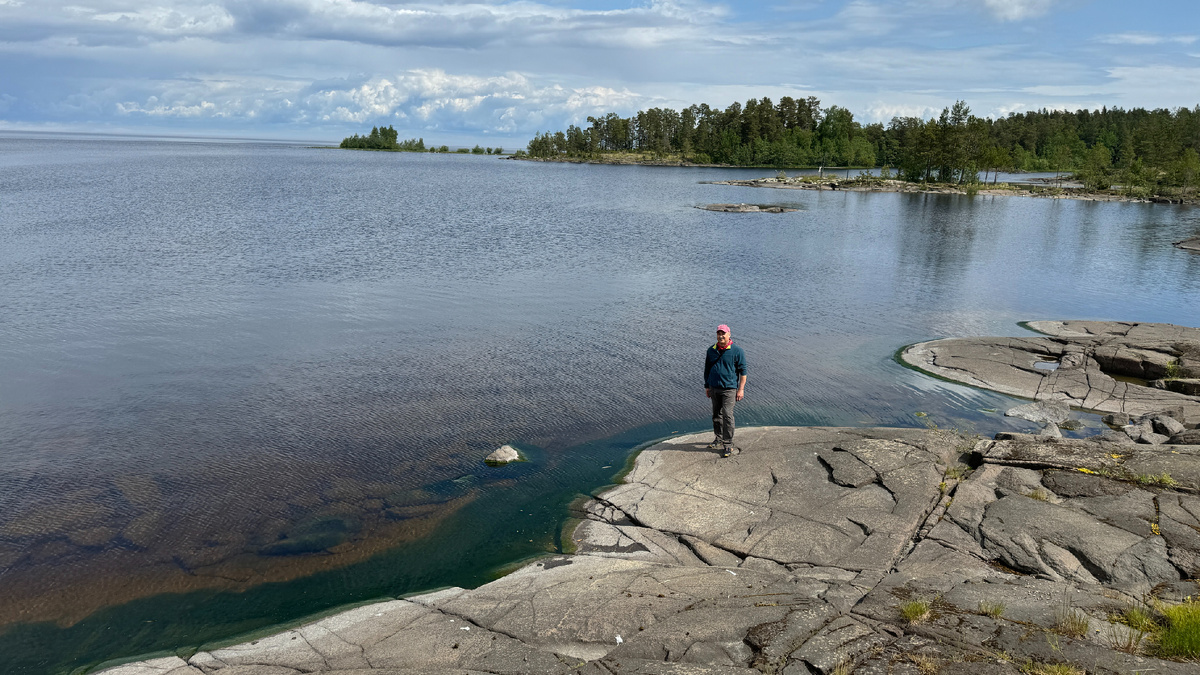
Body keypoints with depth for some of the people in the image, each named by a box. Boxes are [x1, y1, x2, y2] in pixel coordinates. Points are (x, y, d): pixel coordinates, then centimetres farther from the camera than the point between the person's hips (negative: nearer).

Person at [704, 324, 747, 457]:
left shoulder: (737, 351, -7)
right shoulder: (711, 350, 7)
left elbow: (743, 371, -5)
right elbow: (707, 370, 17)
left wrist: (741, 389, -9)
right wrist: (707, 387, 15)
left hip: (729, 388, -5)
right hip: (714, 388, 5)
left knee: (727, 415, -10)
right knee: (716, 415, 13)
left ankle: (728, 445, -3)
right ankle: (719, 439, 27)